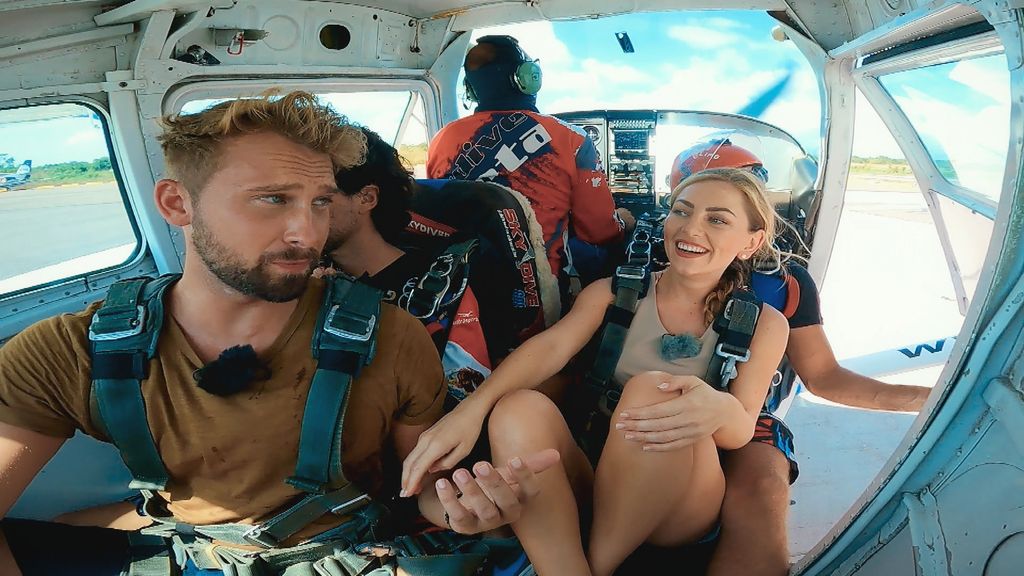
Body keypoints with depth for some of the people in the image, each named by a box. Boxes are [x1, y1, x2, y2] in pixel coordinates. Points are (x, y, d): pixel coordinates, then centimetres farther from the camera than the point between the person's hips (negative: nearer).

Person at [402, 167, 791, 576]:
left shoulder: (764, 325, 1)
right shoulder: (614, 293, 3)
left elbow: (741, 433, -8)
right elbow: (551, 346, -14)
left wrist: (720, 411, -35)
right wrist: (472, 407, -33)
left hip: (683, 513, 0)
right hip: (596, 475, 1)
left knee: (650, 389, -33)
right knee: (518, 408, -30)